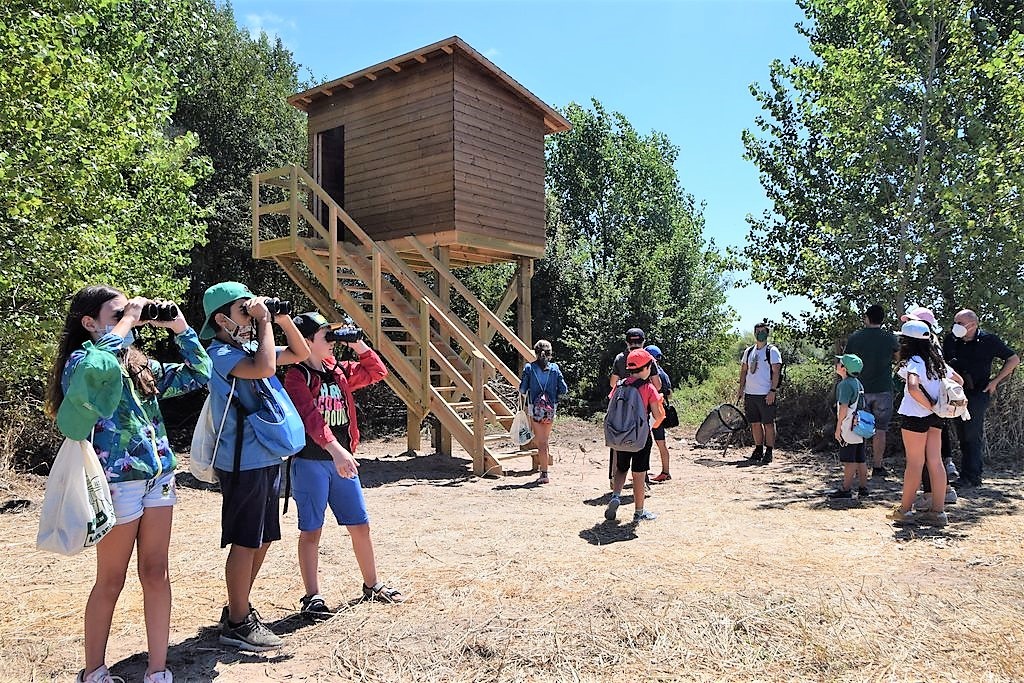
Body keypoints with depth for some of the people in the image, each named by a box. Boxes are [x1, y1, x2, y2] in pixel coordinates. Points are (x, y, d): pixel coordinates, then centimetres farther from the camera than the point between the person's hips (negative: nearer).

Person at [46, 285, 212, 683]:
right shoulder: (80, 362, -7)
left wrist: (179, 326, 5)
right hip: (118, 481, -6)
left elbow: (199, 374, 13)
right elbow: (101, 366, -33)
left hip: (158, 476, 6)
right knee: (111, 581, 6)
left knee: (156, 574, 8)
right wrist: (127, 320, -19)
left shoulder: (140, 365, 13)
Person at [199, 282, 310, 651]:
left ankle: (239, 608, 32)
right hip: (244, 463, -9)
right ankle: (237, 624, 13)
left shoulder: (250, 347, 12)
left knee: (263, 540, 17)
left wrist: (283, 318, 7)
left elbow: (300, 353, 20)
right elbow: (264, 368, -32)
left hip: (267, 459, 9)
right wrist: (264, 323, -20)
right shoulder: (221, 354, -14)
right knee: (246, 543, 0)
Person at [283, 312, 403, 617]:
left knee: (360, 525, 12)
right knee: (311, 531, 4)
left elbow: (377, 373, 16)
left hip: (341, 460, 7)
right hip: (309, 462, -6)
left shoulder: (338, 371, 10)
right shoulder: (296, 376, -11)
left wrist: (359, 345, 3)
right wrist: (335, 449, -38)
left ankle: (372, 585, 28)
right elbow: (311, 417, -26)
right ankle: (311, 596, 16)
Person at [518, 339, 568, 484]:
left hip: (535, 409, -2)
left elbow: (522, 389, -7)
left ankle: (544, 474, 2)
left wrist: (527, 395, 14)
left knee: (541, 442, 3)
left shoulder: (529, 368, -5)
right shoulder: (554, 368, -1)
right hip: (551, 409, 2)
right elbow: (563, 390, -2)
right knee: (546, 438, 21)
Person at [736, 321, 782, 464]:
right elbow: (744, 371, 18)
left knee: (768, 423, -1)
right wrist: (741, 389, 11)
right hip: (750, 393, 6)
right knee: (755, 423, 11)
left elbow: (776, 372, -9)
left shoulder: (772, 351, -4)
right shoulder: (748, 351, 13)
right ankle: (758, 449, 22)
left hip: (766, 395, -6)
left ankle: (769, 452, 6)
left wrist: (773, 391, -16)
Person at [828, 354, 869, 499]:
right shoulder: (857, 383, 12)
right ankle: (863, 488, 17)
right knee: (860, 460, 12)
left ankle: (846, 489, 2)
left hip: (849, 429, -9)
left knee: (849, 461, -3)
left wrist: (838, 428, -13)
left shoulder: (845, 384, -16)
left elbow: (844, 408, -19)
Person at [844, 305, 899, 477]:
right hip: (883, 389, -1)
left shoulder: (854, 337, -4)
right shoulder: (890, 338, -4)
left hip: (860, 389, 1)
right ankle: (877, 466, 7)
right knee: (880, 430, 5)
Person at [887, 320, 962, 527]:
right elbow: (958, 380, 23)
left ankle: (904, 510, 9)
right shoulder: (937, 361, 9)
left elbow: (913, 388, -32)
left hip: (915, 416, -7)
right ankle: (937, 511, 12)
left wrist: (928, 405, -19)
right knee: (935, 462, 8)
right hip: (935, 418, 7)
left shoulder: (913, 362, -15)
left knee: (914, 464, -1)